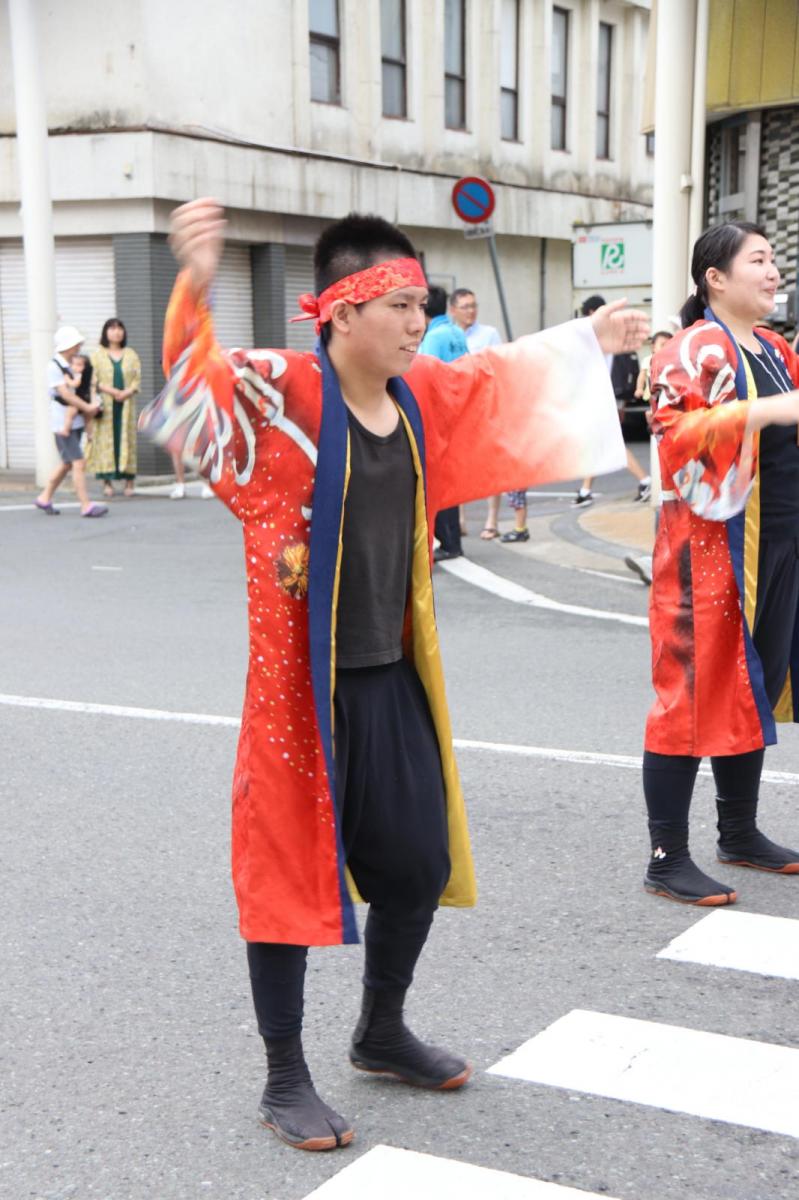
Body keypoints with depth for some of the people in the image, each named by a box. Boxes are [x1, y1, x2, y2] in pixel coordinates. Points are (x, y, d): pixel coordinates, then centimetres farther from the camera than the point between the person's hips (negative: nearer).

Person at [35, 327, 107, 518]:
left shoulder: (71, 367, 14)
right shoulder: (54, 367, -12)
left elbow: (78, 390, 20)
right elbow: (65, 394, -19)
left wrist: (89, 408, 3)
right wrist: (88, 408, -13)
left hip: (76, 422, 9)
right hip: (63, 424, -9)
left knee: (67, 464, 15)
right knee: (79, 463, -12)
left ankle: (44, 498, 27)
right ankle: (86, 506, -11)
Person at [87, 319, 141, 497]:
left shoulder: (131, 354, 12)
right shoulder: (98, 354, 6)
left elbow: (137, 377, 5)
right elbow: (93, 379, -3)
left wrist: (128, 392, -13)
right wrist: (109, 390, -17)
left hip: (126, 404, 2)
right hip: (105, 405, -2)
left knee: (127, 439, -1)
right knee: (106, 440, -5)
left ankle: (129, 482, 2)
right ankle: (107, 482, -3)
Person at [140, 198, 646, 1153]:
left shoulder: (422, 393, 4)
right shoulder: (280, 391, -16)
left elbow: (503, 377, 23)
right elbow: (194, 384, -35)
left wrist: (588, 340, 32)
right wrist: (194, 284, -54)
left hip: (394, 679, 7)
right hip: (301, 682, -7)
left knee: (420, 863, 17)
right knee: (289, 869, 5)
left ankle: (381, 1033, 41)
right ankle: (285, 1080, 23)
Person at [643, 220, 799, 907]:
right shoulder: (697, 350, -11)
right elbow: (675, 434, -26)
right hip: (714, 547, -8)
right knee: (697, 691, -5)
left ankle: (740, 833, 29)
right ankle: (668, 858, 3)